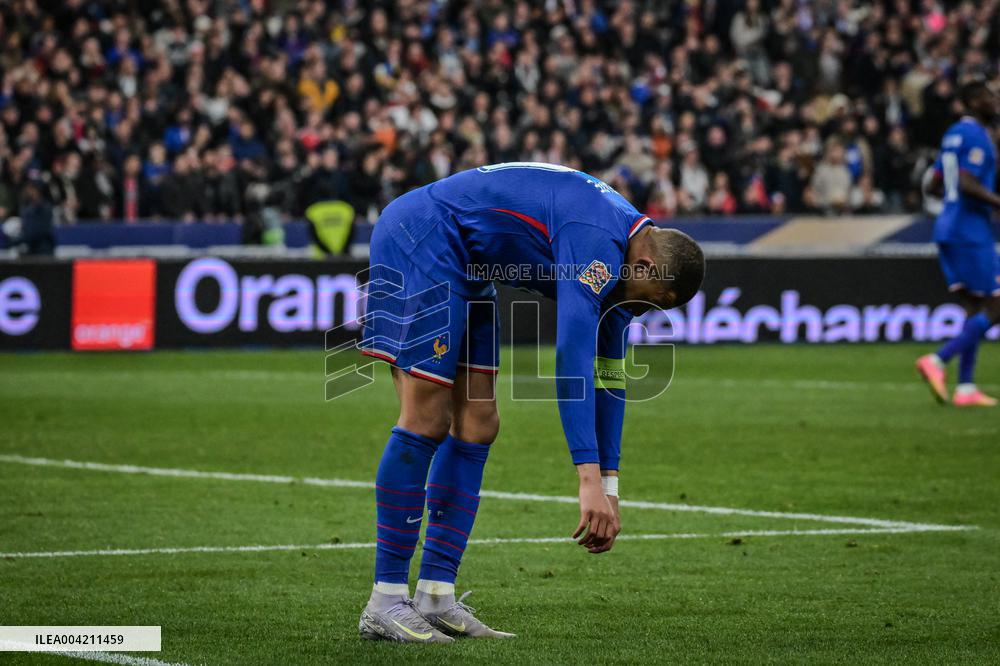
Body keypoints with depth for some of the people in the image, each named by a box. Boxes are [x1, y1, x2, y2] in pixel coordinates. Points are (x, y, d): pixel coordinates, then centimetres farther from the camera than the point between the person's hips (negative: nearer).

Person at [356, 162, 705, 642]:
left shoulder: (621, 259, 6)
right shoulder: (597, 241, -25)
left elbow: (608, 375, 12)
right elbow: (572, 355, -33)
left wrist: (609, 488, 10)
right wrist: (590, 479, -37)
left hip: (462, 269, 10)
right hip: (419, 240, -10)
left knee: (476, 424, 5)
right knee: (425, 421, -13)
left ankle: (436, 597, 5)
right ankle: (384, 603, -11)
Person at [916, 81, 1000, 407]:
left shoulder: (954, 134, 16)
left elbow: (935, 184, 19)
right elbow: (967, 184, -24)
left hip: (949, 231, 10)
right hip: (971, 232, -10)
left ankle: (965, 387, 5)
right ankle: (938, 361, -14)